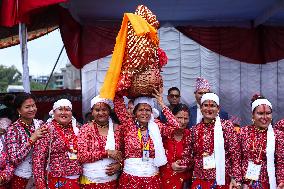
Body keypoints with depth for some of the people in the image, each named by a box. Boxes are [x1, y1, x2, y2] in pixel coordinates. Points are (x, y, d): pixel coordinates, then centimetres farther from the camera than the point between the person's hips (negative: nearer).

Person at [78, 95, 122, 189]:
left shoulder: (117, 129, 2)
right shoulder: (86, 129, -4)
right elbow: (81, 156, -13)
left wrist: (119, 164, -13)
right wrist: (107, 153, -20)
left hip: (112, 181, 2)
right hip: (90, 181, -2)